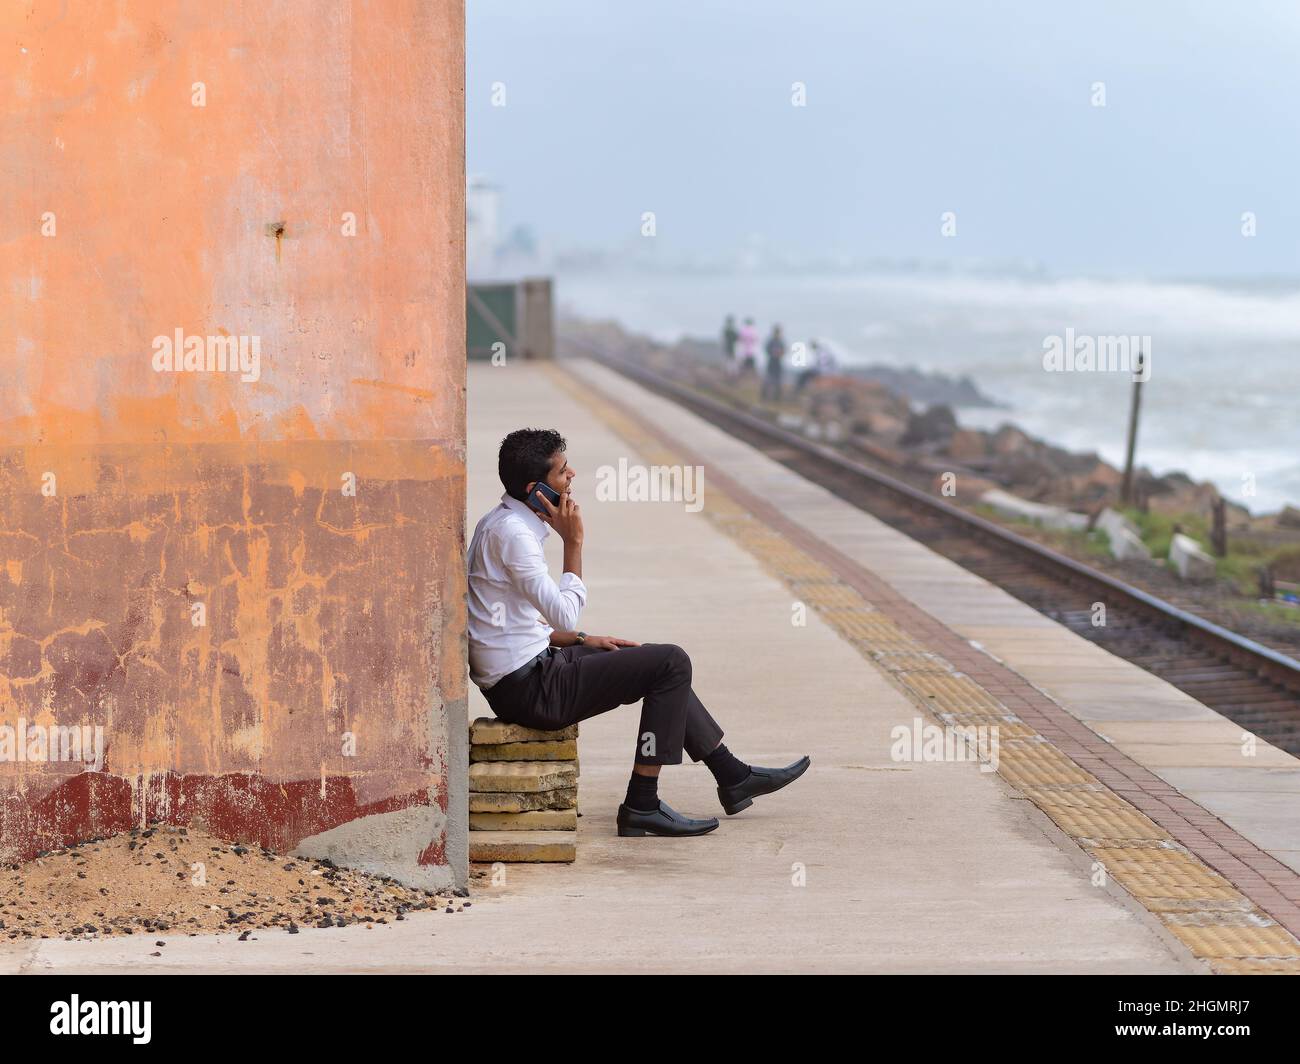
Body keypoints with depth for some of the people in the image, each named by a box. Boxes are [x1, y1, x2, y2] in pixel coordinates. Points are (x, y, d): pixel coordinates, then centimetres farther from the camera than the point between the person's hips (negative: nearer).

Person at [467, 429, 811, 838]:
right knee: (671, 662, -10)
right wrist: (573, 542, -12)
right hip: (527, 686, -11)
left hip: (522, 672, 11)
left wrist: (584, 641, 11)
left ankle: (733, 776, 24)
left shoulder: (503, 523, 13)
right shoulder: (511, 532, -19)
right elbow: (565, 615, -20)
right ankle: (642, 805, -7)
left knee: (660, 661, 19)